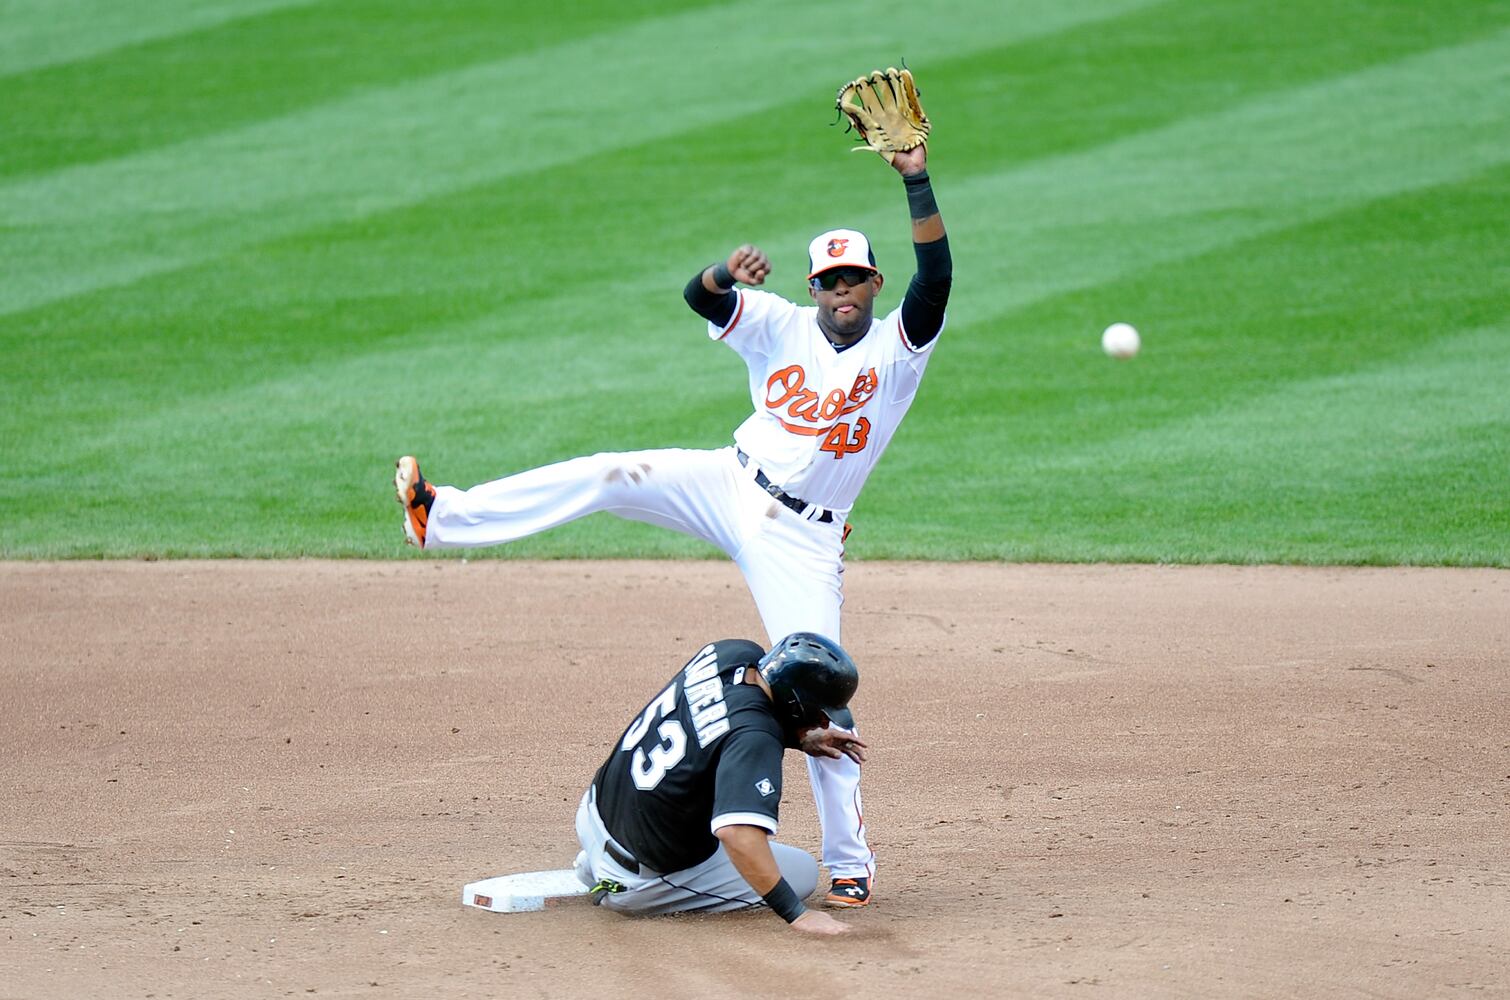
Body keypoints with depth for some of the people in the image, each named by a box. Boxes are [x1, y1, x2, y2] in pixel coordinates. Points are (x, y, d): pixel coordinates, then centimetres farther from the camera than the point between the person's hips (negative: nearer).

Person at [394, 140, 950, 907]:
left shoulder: (897, 348, -5)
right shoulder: (783, 327, 2)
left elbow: (936, 276, -23)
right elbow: (698, 297, -12)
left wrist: (917, 180, -33)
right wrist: (728, 273, -36)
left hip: (801, 540, -3)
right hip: (727, 488, 3)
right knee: (608, 475, -14)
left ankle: (849, 860, 1)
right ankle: (442, 516, -13)